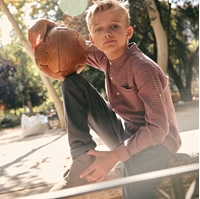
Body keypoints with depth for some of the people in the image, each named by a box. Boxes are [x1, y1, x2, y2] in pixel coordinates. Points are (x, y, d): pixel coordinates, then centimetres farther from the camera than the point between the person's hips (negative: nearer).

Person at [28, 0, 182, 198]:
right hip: (125, 133, 7)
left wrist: (115, 156, -28)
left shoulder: (143, 68, -23)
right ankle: (83, 161, -11)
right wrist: (45, 24, -9)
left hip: (155, 141, -7)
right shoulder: (103, 57, -2)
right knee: (72, 83, -4)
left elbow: (158, 128, -25)